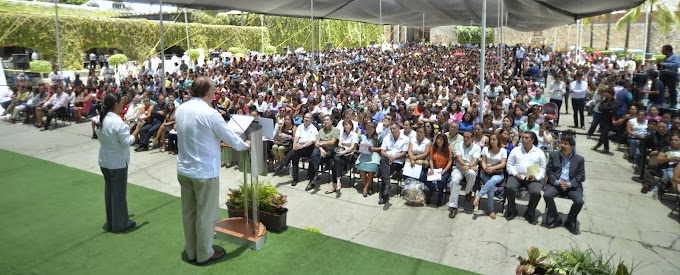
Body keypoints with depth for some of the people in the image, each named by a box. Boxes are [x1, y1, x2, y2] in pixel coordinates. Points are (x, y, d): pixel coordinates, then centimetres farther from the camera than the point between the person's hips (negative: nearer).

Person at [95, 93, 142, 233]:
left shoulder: (101, 119, 2)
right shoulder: (117, 121, -23)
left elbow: (102, 138, 12)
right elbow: (126, 142, -20)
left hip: (104, 160, 8)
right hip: (118, 162, -8)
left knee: (109, 190, 17)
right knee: (119, 192, 4)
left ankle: (110, 222, 28)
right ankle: (120, 223, 16)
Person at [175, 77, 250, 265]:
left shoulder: (180, 109, 2)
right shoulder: (210, 113, -20)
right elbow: (230, 138, -10)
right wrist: (245, 145, 9)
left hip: (183, 169, 7)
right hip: (205, 171, -7)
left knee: (189, 212, 17)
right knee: (205, 214, 7)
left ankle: (191, 251, 31)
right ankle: (204, 254, 20)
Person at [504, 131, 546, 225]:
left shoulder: (539, 152, 9)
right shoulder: (515, 150, 10)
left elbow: (543, 169, 7)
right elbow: (509, 165, 7)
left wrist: (536, 177, -12)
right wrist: (515, 174, -10)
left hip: (533, 178, 0)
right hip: (516, 176, 1)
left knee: (536, 193, -29)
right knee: (509, 188, -29)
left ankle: (529, 213, -2)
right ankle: (512, 210, -5)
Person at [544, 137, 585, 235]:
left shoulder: (579, 159, 4)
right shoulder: (554, 155, 7)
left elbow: (581, 176, 0)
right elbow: (549, 171, 4)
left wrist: (569, 185, -15)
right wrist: (557, 182, -13)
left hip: (572, 185, 0)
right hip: (556, 183, 1)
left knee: (579, 201, -26)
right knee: (547, 195, -27)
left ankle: (570, 222, 1)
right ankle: (556, 219, -7)